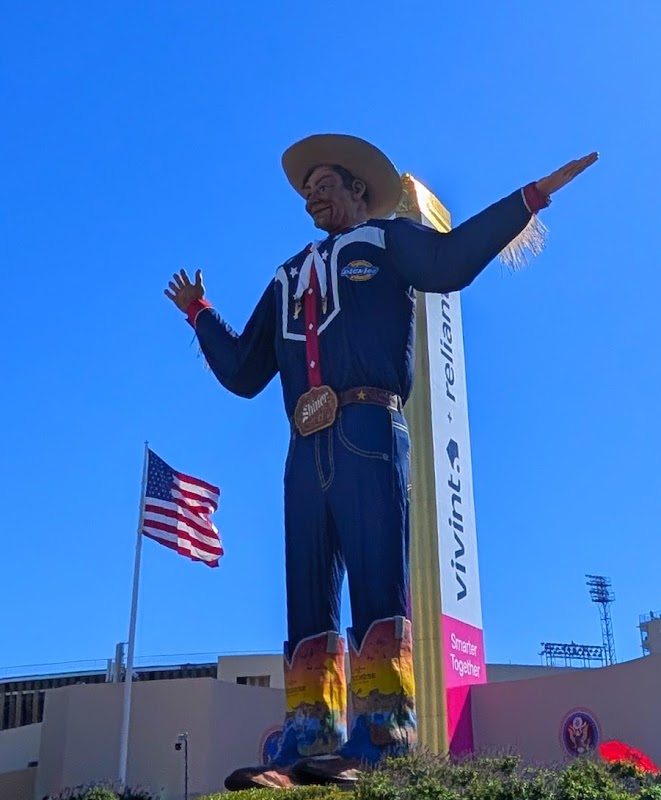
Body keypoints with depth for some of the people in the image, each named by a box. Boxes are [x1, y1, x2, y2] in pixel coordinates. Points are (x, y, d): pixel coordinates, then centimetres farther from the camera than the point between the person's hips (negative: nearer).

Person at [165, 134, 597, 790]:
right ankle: (309, 748, -5)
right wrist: (200, 314, 36)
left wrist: (530, 197, -8)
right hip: (307, 449, 6)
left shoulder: (386, 239, 18)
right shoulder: (288, 278, 32)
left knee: (378, 584, -14)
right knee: (307, 601, -3)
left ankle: (381, 743, -19)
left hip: (368, 433, -5)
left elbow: (452, 257, -3)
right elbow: (243, 372, 31)